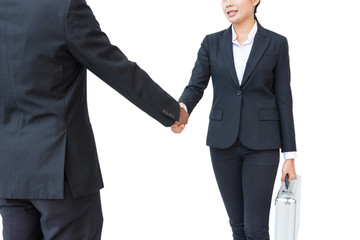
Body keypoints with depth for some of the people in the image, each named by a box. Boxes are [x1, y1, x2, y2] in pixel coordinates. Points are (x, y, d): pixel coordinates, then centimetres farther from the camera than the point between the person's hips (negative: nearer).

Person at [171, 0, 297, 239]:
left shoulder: (276, 43, -1)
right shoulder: (212, 43, 4)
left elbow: (283, 100, -1)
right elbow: (195, 87, -5)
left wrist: (290, 155, -3)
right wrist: (181, 110, -30)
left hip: (261, 144, -2)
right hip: (223, 143, 3)